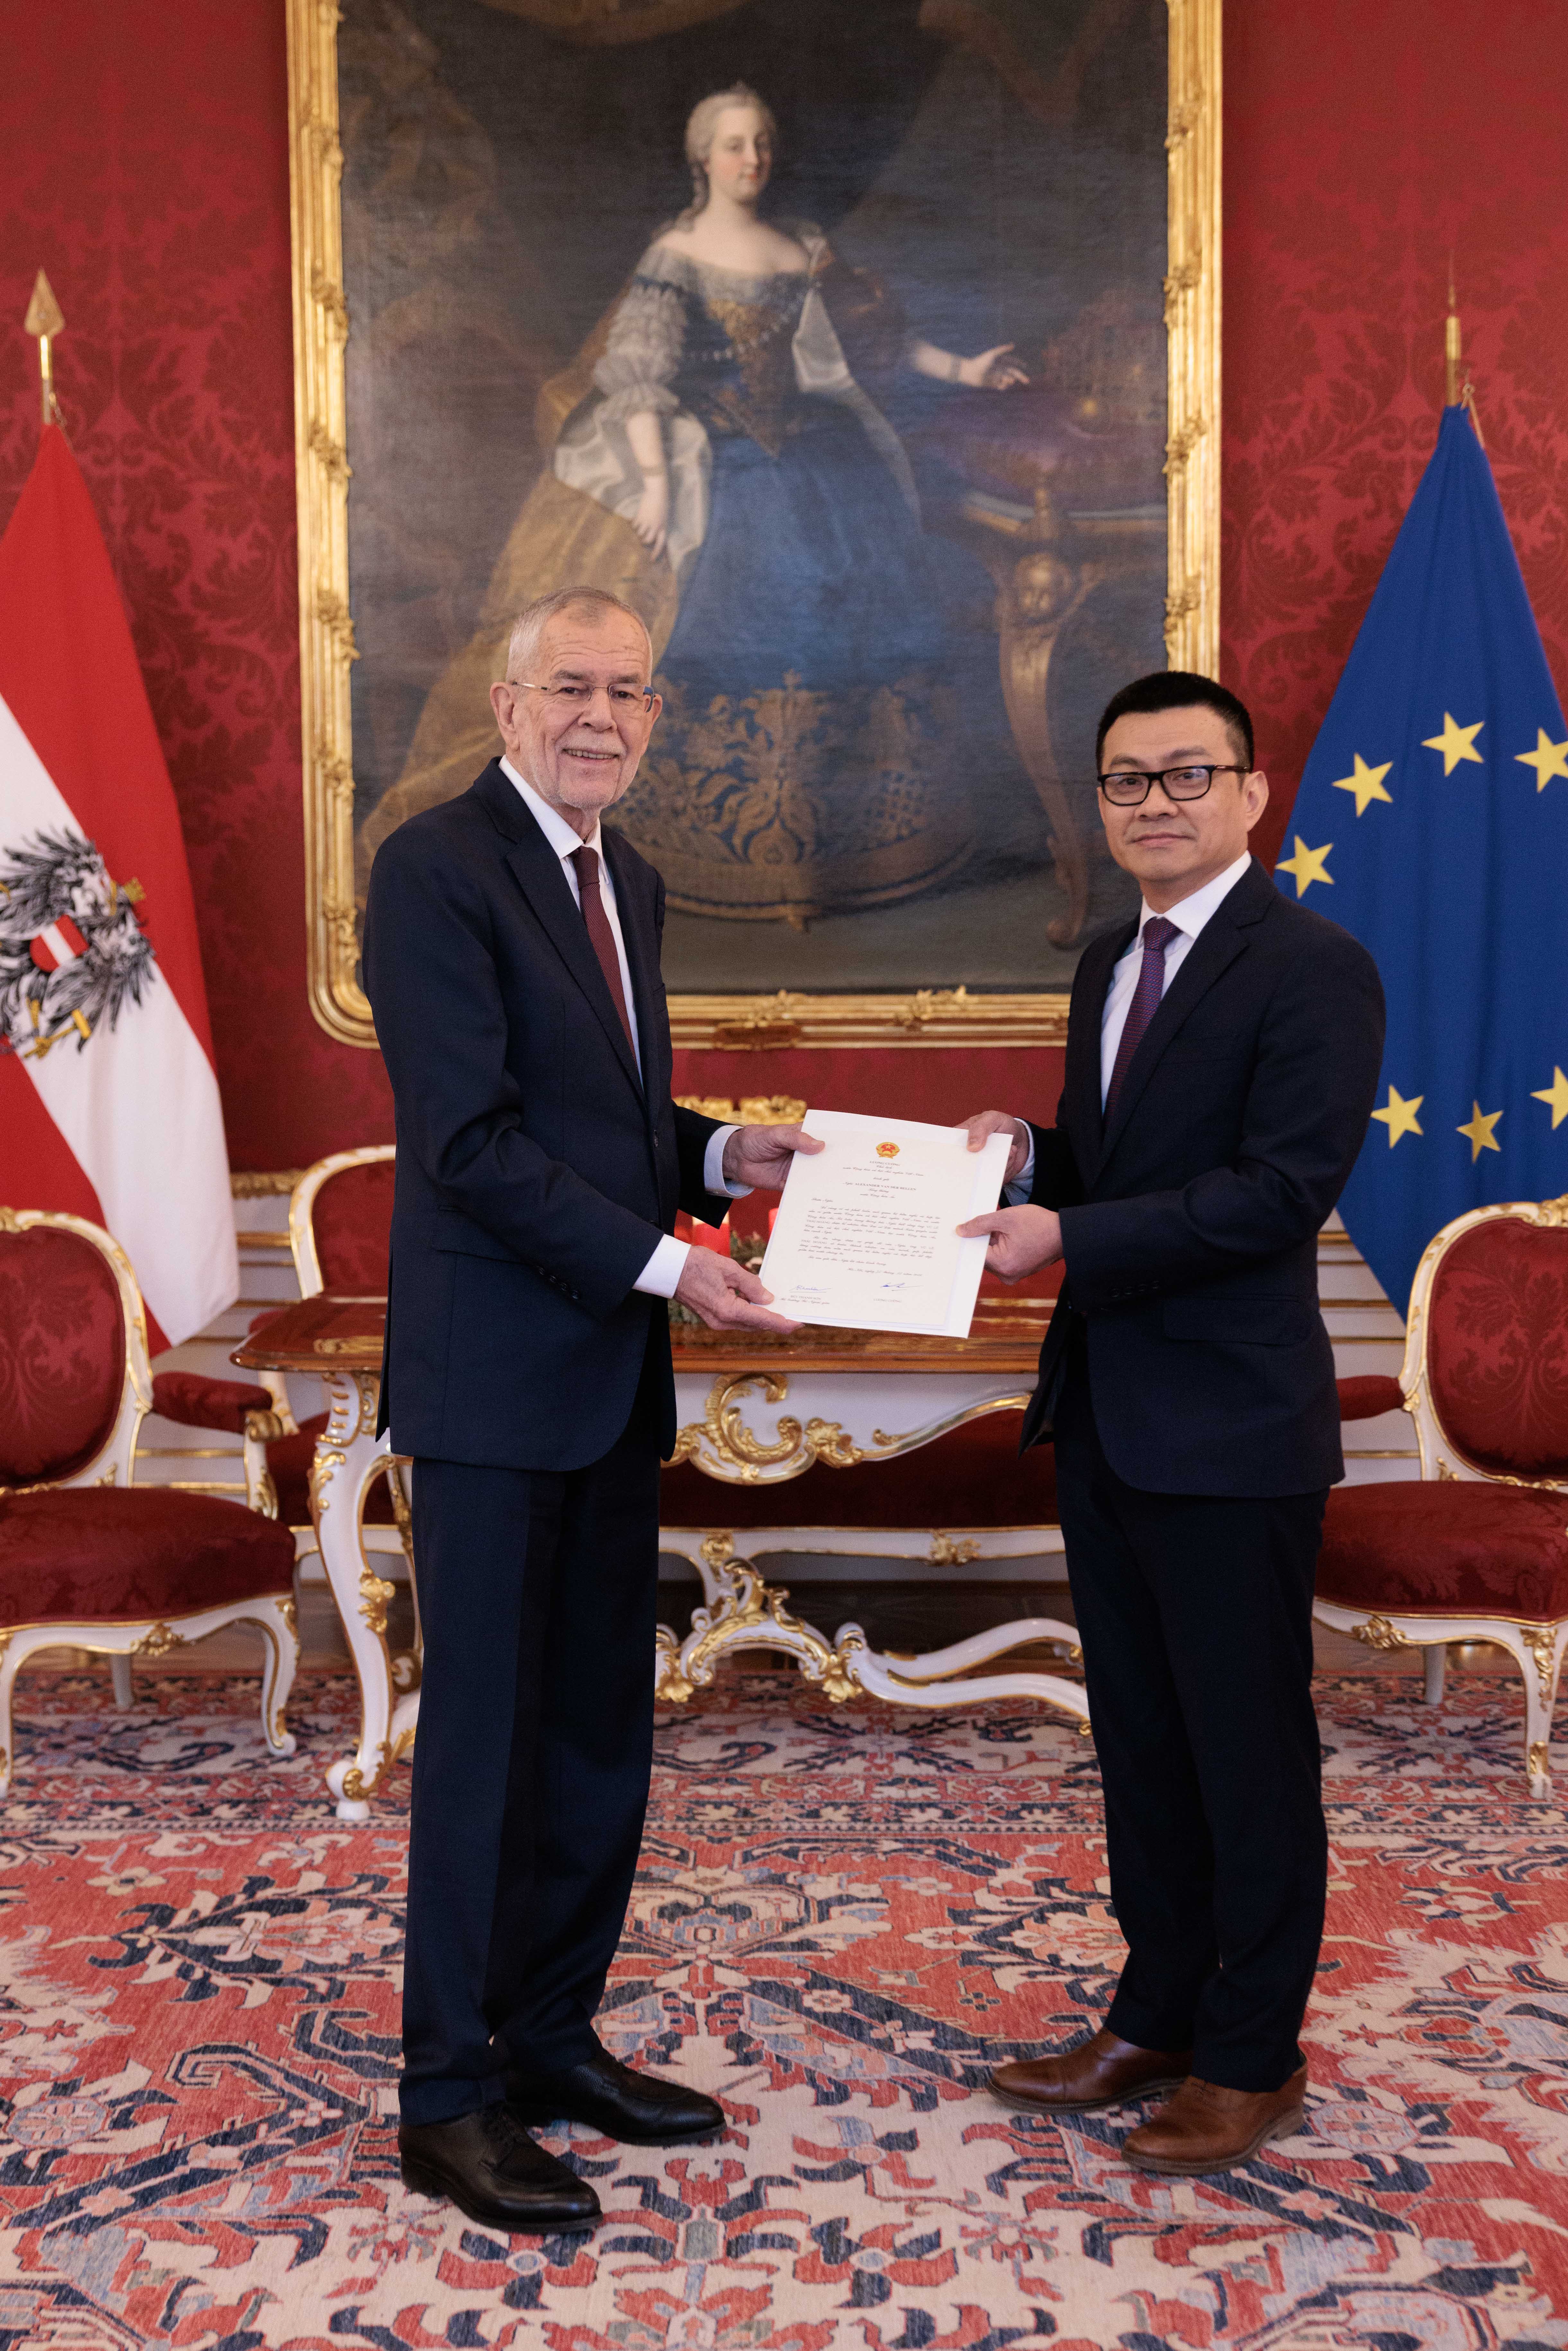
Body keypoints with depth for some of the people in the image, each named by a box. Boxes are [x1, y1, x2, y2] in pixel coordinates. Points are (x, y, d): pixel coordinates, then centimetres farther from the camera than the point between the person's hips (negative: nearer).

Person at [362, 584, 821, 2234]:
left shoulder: (627, 884, 16)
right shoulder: (435, 866, -11)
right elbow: (472, 1142, -19)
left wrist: (719, 1156, 4)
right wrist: (667, 1264, -19)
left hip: (613, 1379, 9)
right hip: (495, 1378, -8)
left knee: (601, 1732, 14)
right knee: (483, 1737, 1)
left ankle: (550, 2040, 29)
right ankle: (448, 2099, 15)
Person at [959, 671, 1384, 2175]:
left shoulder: (1312, 969, -12)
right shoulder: (1110, 964, 14)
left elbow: (1282, 1190, -21)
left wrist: (1070, 1241, -23)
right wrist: (1028, 1162, -1)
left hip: (1230, 1429, -8)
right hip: (1104, 1418, 8)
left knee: (1249, 1752, 6)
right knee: (1138, 1739, 18)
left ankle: (1253, 2058, 22)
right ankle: (1156, 2016, 34)